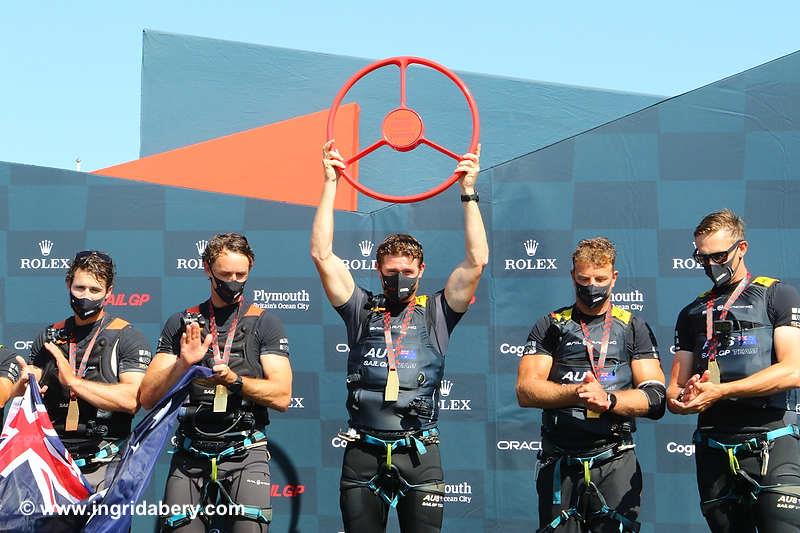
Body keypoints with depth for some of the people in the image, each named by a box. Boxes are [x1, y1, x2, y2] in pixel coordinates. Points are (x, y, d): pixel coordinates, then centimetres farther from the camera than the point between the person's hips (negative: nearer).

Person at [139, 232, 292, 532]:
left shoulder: (264, 323, 6)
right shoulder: (182, 323, 10)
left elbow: (282, 397, -4)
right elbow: (147, 399, 5)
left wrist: (234, 380, -18)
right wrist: (182, 364, -12)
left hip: (245, 454, -2)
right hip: (190, 457, 2)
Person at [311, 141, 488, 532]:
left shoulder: (436, 312, 9)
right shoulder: (362, 309, 11)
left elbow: (476, 261, -1)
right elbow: (322, 254, 4)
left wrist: (468, 191, -1)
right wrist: (330, 183, 2)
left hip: (419, 453, -1)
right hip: (363, 453, 1)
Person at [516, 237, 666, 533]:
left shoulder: (634, 328, 10)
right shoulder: (551, 326, 10)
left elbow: (656, 398, 0)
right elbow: (525, 391, -2)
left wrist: (608, 400, -17)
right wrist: (576, 393, -17)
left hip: (616, 462, 0)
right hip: (559, 465, 0)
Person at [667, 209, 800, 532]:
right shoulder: (692, 313, 20)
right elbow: (675, 387, 18)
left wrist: (720, 391, -15)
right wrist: (679, 399, -8)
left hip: (771, 445, -5)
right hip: (714, 451, 5)